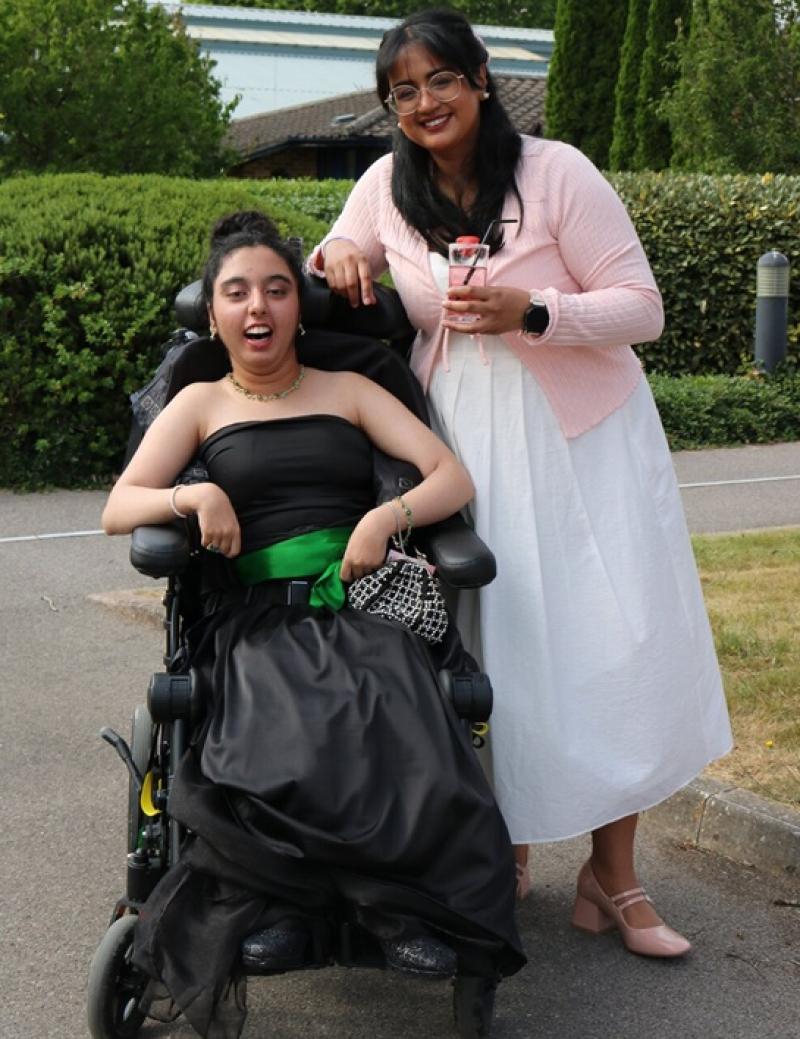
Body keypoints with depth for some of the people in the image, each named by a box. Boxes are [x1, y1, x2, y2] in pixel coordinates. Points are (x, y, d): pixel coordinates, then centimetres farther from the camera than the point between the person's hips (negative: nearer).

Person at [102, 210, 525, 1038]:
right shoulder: (200, 405, 19)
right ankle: (279, 901, -12)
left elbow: (453, 477, 10)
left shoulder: (348, 391, 20)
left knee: (402, 743, -34)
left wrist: (389, 516, -10)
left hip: (364, 605, 1)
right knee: (284, 751, -35)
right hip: (257, 620, 0)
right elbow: (116, 511, 9)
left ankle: (404, 905, -14)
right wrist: (195, 495, -11)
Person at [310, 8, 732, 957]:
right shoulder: (387, 186, 3)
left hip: (582, 439, -2)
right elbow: (330, 276, 18)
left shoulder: (555, 171, -9)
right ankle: (505, 838, 20)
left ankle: (611, 871, 8)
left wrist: (532, 312, -25)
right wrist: (335, 255, -6)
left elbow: (642, 309, -9)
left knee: (616, 648, -5)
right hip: (464, 442, 3)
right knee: (494, 649, 1)